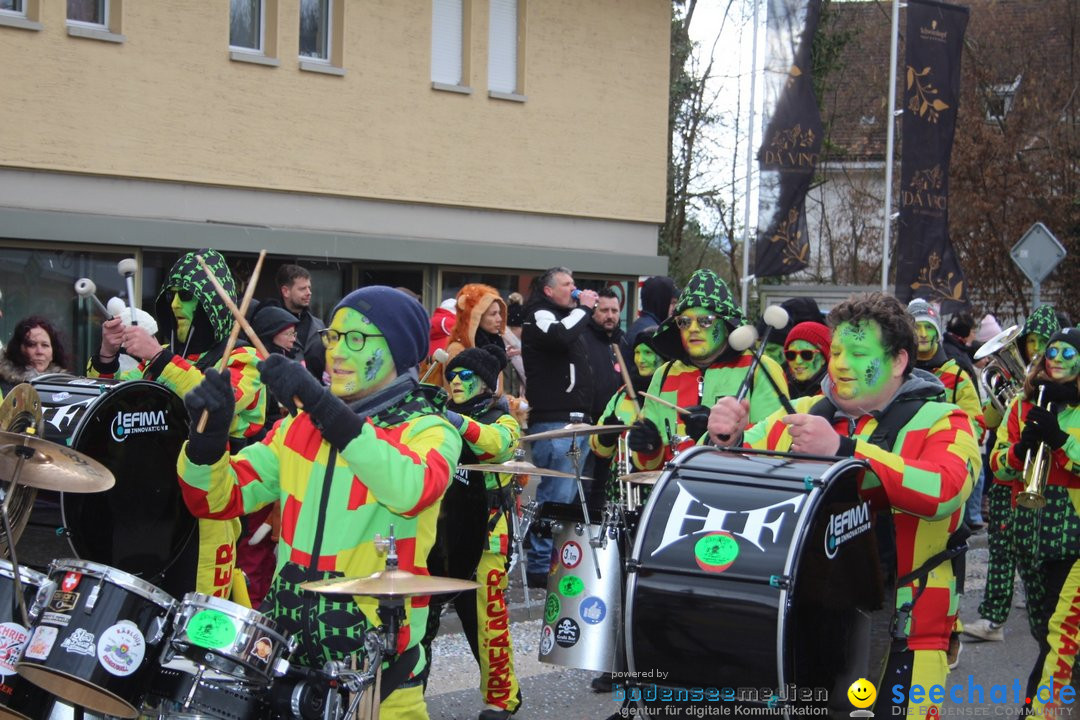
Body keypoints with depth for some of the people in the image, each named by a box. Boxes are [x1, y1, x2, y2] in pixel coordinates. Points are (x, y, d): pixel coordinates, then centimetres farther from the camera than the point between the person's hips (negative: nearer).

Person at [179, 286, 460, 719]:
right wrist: (209, 434, -14)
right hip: (286, 643, 4)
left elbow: (410, 491, -27)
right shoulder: (300, 425, 11)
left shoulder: (429, 430, -4)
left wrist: (325, 407, -32)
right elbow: (218, 499, 5)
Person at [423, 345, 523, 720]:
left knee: (485, 616, -4)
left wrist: (459, 422, -46)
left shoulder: (503, 421, -2)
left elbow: (496, 442, -26)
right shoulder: (441, 418, 15)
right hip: (441, 531, 5)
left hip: (483, 537, -5)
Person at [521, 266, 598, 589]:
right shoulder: (540, 315, -2)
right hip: (552, 421, -9)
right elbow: (560, 336, -25)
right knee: (557, 495, -12)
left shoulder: (568, 317, 26)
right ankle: (540, 566, -10)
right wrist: (583, 308, -10)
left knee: (565, 495, 9)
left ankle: (555, 561, 14)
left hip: (576, 420, 9)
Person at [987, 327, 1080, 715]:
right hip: (1030, 527, 4)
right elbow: (997, 465, 6)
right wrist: (1021, 447, -13)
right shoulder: (1024, 404, 10)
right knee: (1042, 626, 15)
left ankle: (1039, 705, -8)